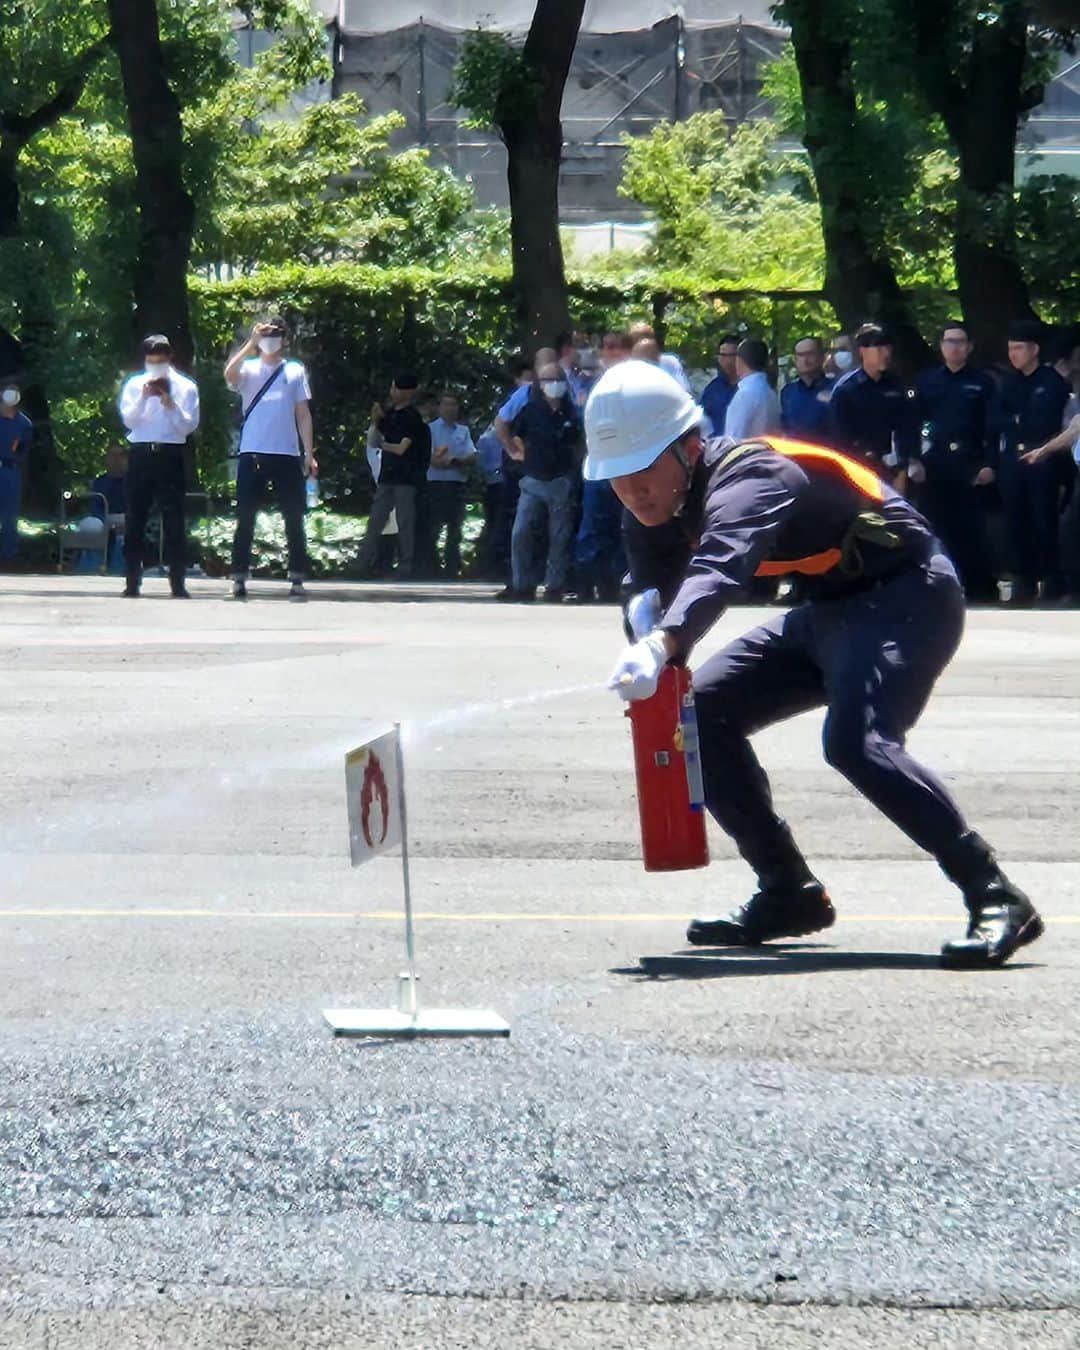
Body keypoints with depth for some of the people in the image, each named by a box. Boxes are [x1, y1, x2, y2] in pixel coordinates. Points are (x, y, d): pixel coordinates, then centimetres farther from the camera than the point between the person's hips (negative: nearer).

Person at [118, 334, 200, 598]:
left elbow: (189, 425, -1)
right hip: (140, 454, 1)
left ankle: (177, 583, 0)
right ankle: (133, 583, 2)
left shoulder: (185, 387, 7)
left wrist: (171, 404, -14)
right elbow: (128, 420, -1)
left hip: (170, 455, -1)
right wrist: (143, 397, -15)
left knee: (173, 519, -2)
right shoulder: (135, 385, 10)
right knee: (135, 518, 0)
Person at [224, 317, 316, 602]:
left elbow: (303, 415, 11)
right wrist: (251, 343, -18)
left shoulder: (295, 371, 13)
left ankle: (297, 581, 4)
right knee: (245, 520, 0)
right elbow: (229, 375, -16)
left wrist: (309, 454, 3)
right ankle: (239, 581, 3)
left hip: (287, 455, 1)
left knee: (294, 520, 0)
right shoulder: (249, 369, 8)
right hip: (252, 454, -1)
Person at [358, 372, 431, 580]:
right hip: (387, 477, 7)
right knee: (375, 521, 5)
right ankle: (363, 564, 6)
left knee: (405, 524, -4)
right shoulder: (390, 414, 12)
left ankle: (405, 568, 0)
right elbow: (374, 440, 15)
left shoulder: (412, 419, -8)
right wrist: (375, 422, -1)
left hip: (406, 479, -7)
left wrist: (384, 445, 2)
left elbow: (402, 448, -12)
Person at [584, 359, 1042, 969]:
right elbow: (653, 586, 2)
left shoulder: (748, 478, -29)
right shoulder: (658, 510, 0)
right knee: (703, 712, 3)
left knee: (856, 740, -31)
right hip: (829, 611, 10)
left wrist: (660, 645, -65)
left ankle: (997, 900, -26)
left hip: (907, 594, -10)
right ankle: (789, 893, 13)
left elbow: (719, 568, -48)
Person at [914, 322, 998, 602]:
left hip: (970, 465, -2)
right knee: (938, 527, 2)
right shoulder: (926, 381, 11)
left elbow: (991, 428, 2)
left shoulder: (983, 383, 6)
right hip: (934, 464, 2)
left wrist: (989, 464, -7)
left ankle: (981, 589, 2)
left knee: (973, 529, -4)